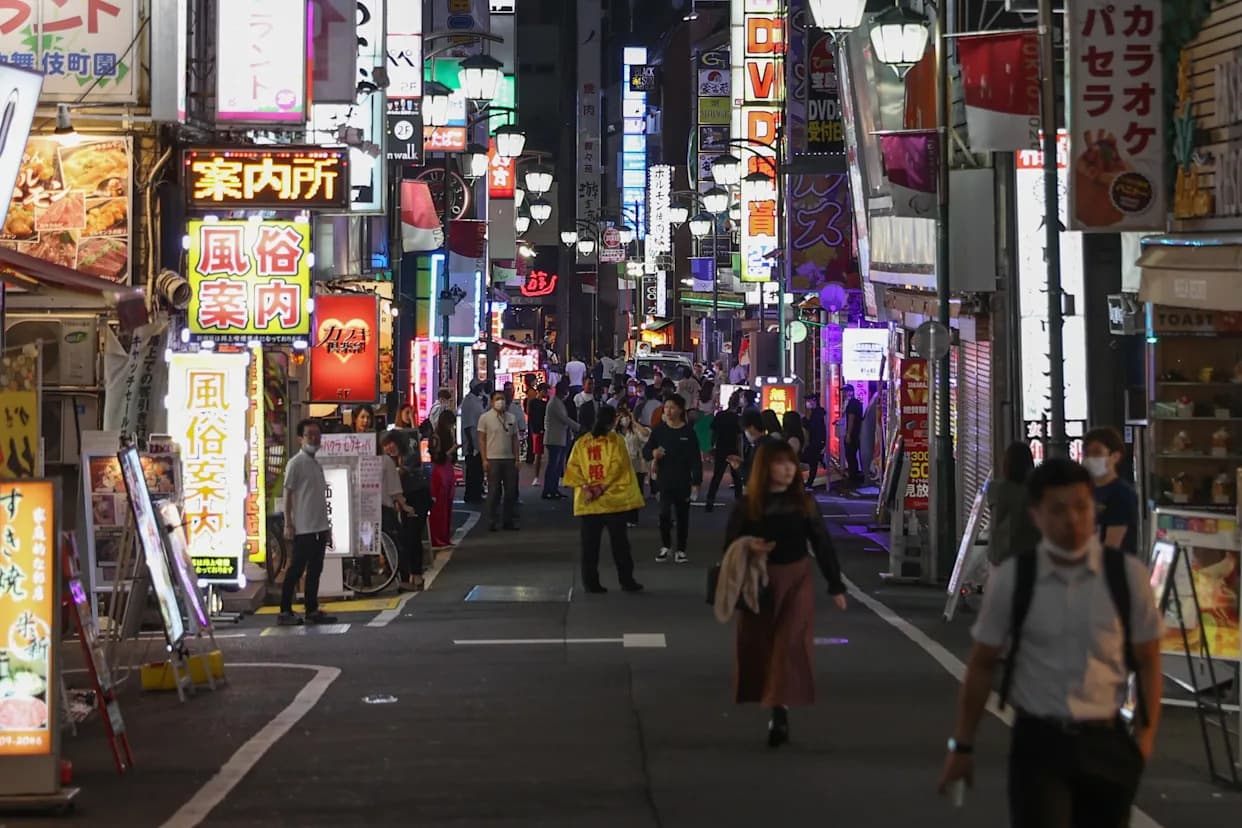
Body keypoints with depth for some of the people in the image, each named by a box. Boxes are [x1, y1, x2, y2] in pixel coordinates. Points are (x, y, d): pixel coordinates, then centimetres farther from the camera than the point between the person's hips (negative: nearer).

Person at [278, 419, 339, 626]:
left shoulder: (317, 464, 17)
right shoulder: (296, 463, -7)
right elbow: (288, 493, -10)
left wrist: (327, 527, 19)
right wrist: (288, 524, -15)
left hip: (319, 527, 8)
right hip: (303, 527, -8)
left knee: (315, 570, 9)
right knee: (297, 569, -6)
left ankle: (312, 610, 14)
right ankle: (285, 612, -2)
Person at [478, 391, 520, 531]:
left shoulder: (511, 418, 10)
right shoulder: (485, 418, -2)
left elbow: (515, 439, 12)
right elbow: (482, 440, -3)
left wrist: (516, 459, 6)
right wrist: (484, 460, -9)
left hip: (509, 459, 4)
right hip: (493, 459, -4)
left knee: (511, 491, 5)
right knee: (493, 492, 0)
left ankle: (510, 521, 13)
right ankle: (493, 522, 6)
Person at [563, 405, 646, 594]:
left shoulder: (581, 443, 6)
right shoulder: (616, 440, -3)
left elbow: (573, 468, -2)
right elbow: (617, 467, -13)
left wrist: (586, 487, -8)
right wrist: (602, 488, -12)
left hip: (587, 503, 3)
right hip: (613, 501, -3)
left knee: (590, 544, 7)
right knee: (619, 542, 5)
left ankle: (590, 582, 5)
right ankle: (626, 580, 8)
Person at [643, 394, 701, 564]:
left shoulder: (688, 432, -3)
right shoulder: (659, 430, 1)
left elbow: (695, 459, -2)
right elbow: (645, 452, 4)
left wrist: (696, 481, -8)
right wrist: (653, 453, -19)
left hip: (683, 482, 0)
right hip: (664, 480, 0)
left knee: (682, 516, 7)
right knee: (664, 513, -14)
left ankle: (681, 551, 18)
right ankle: (665, 547, 3)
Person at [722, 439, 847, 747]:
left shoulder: (804, 503, 1)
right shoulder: (747, 506, -2)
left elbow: (822, 545, 5)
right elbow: (730, 548, 1)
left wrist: (836, 586, 5)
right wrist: (746, 545, -22)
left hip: (797, 579, 0)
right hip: (759, 582, 0)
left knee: (790, 644, -10)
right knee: (758, 646, 6)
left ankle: (780, 712, -14)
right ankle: (766, 699, 26)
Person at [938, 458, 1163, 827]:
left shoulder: (1128, 575, -3)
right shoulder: (1011, 579, -5)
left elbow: (1147, 662, 4)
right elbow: (982, 664, 3)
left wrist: (1145, 736, -3)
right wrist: (962, 745, 6)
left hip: (1105, 741, 2)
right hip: (1038, 740, -2)